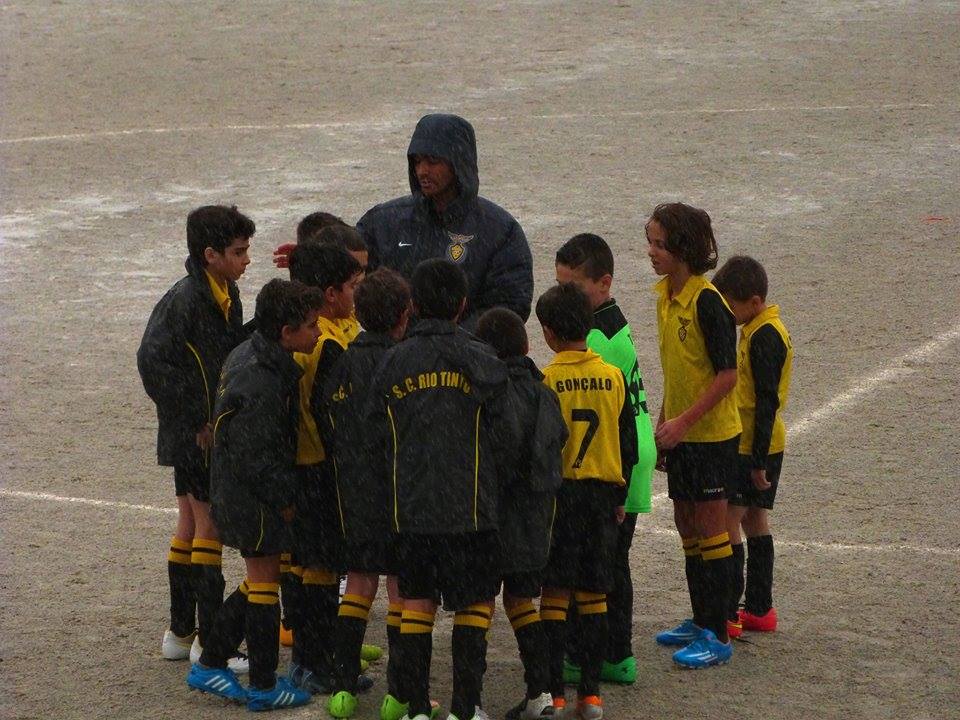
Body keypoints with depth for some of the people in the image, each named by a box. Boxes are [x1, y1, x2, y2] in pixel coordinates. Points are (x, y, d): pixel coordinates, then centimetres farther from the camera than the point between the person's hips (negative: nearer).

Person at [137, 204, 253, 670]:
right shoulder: (184, 299, -19)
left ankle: (180, 632, 23)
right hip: (195, 435, -9)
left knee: (191, 524, 14)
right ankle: (208, 642, 2)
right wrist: (194, 421, -22)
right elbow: (153, 359, -26)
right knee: (210, 526, -4)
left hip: (216, 427, 9)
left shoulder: (226, 293, 8)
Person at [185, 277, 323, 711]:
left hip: (233, 491, 10)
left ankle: (209, 664, 24)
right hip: (252, 496, -10)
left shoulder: (249, 355, 6)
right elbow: (258, 457, -25)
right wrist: (286, 500, -13)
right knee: (265, 582, 2)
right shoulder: (259, 384, -27)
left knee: (260, 581, 19)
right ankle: (264, 686, 13)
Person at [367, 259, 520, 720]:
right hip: (471, 508, -3)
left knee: (416, 603, 11)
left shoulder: (392, 363, 0)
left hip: (410, 508, 3)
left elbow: (378, 439, 3)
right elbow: (506, 439, -5)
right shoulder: (480, 361, -7)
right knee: (475, 604, 7)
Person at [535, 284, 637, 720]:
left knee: (554, 596, 2)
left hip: (557, 492, -3)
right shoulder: (613, 378, 0)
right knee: (594, 597, 8)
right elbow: (628, 444, 6)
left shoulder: (545, 382, -11)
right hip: (603, 495, 3)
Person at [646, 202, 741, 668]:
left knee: (710, 529, -2)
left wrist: (683, 421, -22)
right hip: (680, 434, 8)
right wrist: (662, 421, 16)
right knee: (687, 525, 16)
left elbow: (727, 375, -20)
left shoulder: (707, 302, -21)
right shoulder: (666, 297, 6)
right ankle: (700, 621, 28)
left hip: (712, 434, -8)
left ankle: (717, 637, 5)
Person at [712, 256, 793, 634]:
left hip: (754, 447, -10)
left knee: (727, 522, -8)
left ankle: (727, 613, -7)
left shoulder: (764, 336, -20)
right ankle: (760, 608, 20)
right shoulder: (762, 329, 11)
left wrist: (759, 460, -21)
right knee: (755, 520, 14)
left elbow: (767, 402, -22)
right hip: (757, 445, 10)